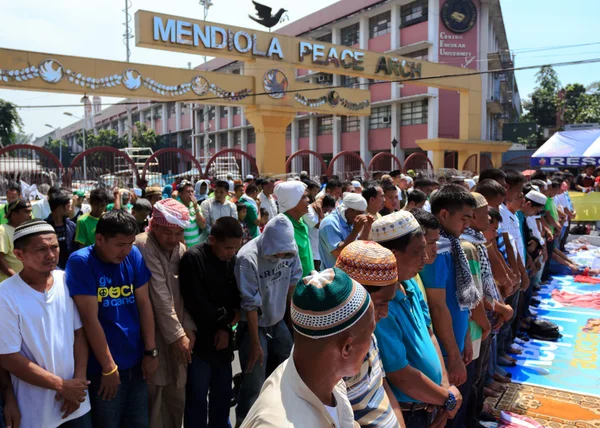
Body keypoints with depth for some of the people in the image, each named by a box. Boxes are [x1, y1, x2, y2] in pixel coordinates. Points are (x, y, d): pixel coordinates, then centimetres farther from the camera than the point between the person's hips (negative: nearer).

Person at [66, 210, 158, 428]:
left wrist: (151, 351, 0)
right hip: (104, 367, -4)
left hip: (136, 362, 4)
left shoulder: (134, 255, -2)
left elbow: (144, 304, 1)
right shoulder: (81, 262, -16)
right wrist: (109, 367, -14)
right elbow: (90, 319, -17)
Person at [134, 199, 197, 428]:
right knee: (153, 403, 5)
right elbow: (160, 298, -19)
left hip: (177, 334, 6)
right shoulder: (143, 246, -17)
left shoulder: (180, 248, 4)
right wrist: (177, 335, -18)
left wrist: (189, 328, -6)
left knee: (177, 399, 16)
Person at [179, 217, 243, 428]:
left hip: (223, 339, 5)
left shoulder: (232, 260, 2)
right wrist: (228, 316, -8)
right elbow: (197, 305, -20)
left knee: (223, 395, 17)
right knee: (197, 398, 6)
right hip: (200, 339, -5)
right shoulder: (193, 259, -17)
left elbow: (238, 300, 6)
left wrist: (226, 327, -9)